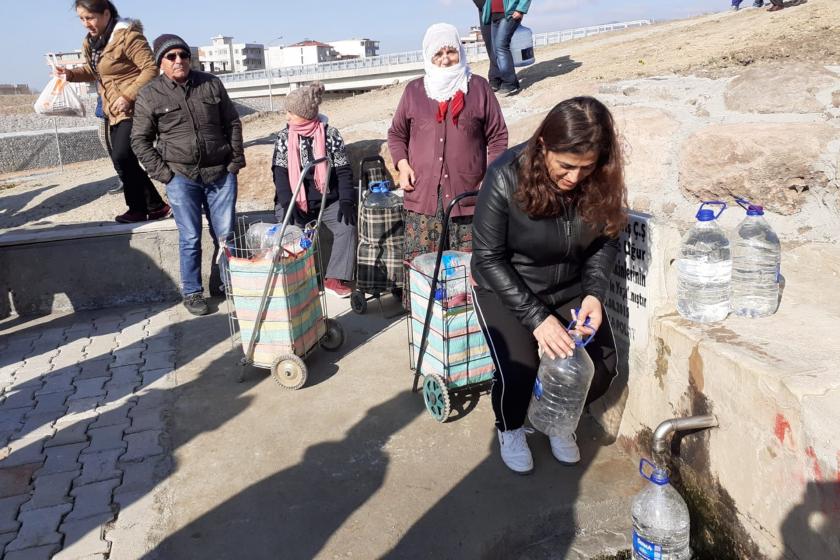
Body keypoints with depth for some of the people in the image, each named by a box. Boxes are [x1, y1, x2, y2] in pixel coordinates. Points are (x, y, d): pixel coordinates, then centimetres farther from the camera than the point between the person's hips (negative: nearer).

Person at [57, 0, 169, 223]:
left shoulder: (128, 36, -14)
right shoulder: (90, 42, 12)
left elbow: (151, 68, -18)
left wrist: (128, 96, -23)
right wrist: (71, 74, 6)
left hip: (134, 109, -9)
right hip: (112, 110, 9)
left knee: (122, 158, -15)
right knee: (122, 161, 8)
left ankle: (139, 209, 1)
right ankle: (155, 206, 16)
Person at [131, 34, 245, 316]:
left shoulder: (211, 84, 7)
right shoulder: (150, 95, 1)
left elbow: (233, 124, 11)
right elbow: (140, 139, 4)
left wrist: (236, 161, 4)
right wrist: (162, 173, -5)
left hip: (221, 173, 2)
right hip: (181, 177, -2)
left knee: (226, 235, 6)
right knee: (190, 239, 1)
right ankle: (192, 293, 15)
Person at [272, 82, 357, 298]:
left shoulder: (330, 134, 0)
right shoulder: (284, 137, 3)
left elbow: (343, 170, -1)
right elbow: (280, 173, -4)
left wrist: (346, 200, -15)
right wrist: (288, 204, -20)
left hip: (328, 201, 0)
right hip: (295, 203, 1)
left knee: (347, 225, -24)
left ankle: (334, 278, -17)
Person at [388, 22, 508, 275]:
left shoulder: (478, 87, 7)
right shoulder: (414, 90, 11)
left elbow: (498, 136, 8)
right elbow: (396, 134, 20)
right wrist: (402, 165, 3)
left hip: (468, 193, -1)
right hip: (422, 193, 1)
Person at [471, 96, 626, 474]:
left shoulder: (602, 180, -16)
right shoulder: (507, 177, -27)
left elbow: (606, 243, -2)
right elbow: (488, 258, -21)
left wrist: (594, 293, -19)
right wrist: (536, 317, -26)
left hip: (570, 289, 4)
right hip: (505, 287, -3)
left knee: (602, 369, -9)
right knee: (519, 370, -21)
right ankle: (510, 429, 16)